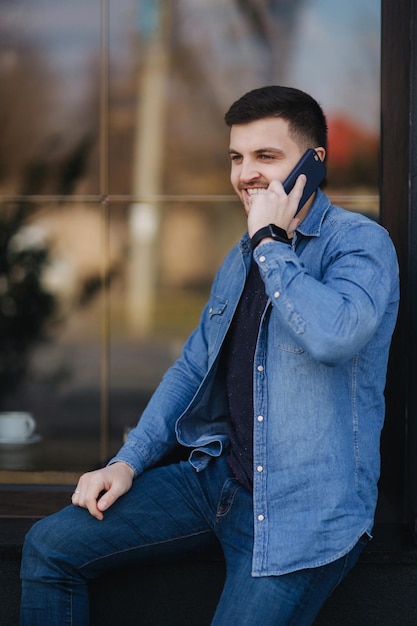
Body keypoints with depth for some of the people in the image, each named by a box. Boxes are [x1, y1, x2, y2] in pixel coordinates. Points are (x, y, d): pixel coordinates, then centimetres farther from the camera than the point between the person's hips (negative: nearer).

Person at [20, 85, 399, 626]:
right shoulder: (243, 258, 15)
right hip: (218, 478, 7)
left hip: (305, 512, -7)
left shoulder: (360, 242, -11)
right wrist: (127, 463, 8)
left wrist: (270, 241, -19)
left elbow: (336, 334, -32)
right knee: (49, 546, 0)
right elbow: (192, 367, 20)